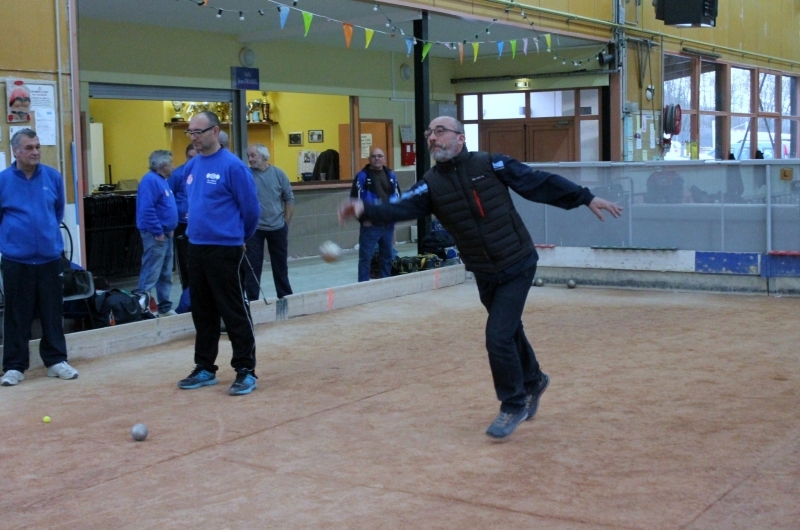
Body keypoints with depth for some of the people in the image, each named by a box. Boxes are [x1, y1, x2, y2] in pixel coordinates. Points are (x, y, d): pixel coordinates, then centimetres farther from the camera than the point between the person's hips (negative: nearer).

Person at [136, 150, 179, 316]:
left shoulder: (161, 180, 15)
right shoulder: (150, 180, -16)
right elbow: (147, 209, -24)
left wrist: (169, 229, 13)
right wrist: (158, 232, -20)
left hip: (166, 234, 10)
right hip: (156, 235, -10)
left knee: (166, 275, 14)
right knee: (150, 275, -8)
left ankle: (165, 307, 22)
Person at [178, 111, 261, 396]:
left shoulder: (232, 165, -13)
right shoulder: (191, 166, 8)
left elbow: (251, 208, -7)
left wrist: (239, 237, 6)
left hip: (225, 250, -7)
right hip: (195, 249, 7)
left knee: (235, 313, -1)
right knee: (202, 313, 14)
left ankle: (246, 371, 6)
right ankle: (205, 368, 24)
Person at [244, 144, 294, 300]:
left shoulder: (278, 174, -2)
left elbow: (289, 198, 4)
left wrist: (286, 222, 3)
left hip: (277, 228, 2)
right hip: (254, 228, -2)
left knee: (280, 265, 13)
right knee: (252, 266, 1)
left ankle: (285, 297, 26)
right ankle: (252, 300, 9)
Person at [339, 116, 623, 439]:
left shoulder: (491, 165, -11)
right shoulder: (431, 185, -4)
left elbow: (539, 183, -6)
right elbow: (400, 209, -19)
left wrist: (586, 198, -4)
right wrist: (365, 210, -38)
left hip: (518, 266, -4)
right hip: (484, 275, 4)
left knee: (498, 337, -11)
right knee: (509, 332, 20)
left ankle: (514, 405, 11)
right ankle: (533, 380, 49)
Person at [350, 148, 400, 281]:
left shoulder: (391, 175, 11)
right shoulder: (362, 176, -4)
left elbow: (397, 196, 16)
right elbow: (355, 199, -8)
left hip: (388, 224, 5)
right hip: (370, 224, -5)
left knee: (387, 256, 13)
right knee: (365, 257, -4)